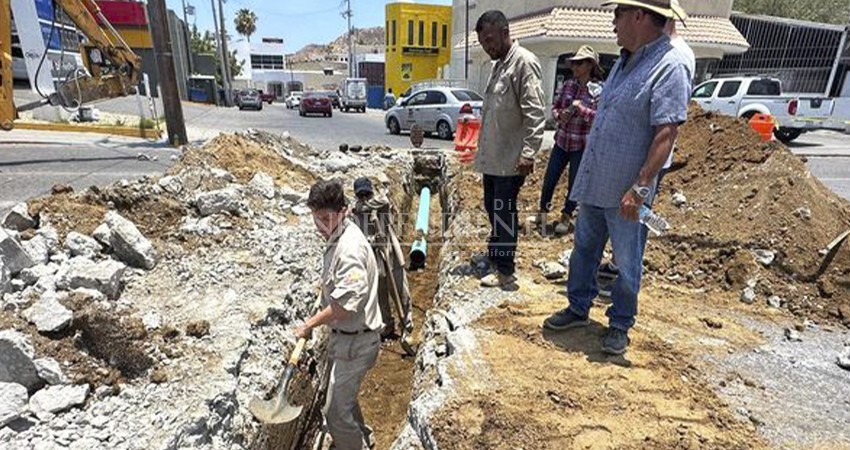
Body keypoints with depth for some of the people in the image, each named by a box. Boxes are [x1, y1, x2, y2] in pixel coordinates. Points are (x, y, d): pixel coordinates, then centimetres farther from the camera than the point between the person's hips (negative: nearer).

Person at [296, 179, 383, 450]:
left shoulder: (350, 249, -29)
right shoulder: (338, 237, 3)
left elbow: (344, 307, -31)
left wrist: (310, 325, -18)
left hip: (356, 340, -10)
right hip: (344, 335, 10)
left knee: (336, 411, 0)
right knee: (343, 397, 28)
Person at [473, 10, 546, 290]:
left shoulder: (524, 62, -12)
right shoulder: (499, 65, 17)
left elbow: (534, 113, -20)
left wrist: (528, 153, -25)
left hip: (510, 158, -9)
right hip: (492, 156, 9)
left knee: (504, 212, -3)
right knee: (492, 207, 18)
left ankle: (505, 272, 7)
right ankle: (496, 252, 36)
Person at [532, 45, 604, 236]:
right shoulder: (568, 85, 4)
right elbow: (555, 106, 12)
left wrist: (581, 109, -22)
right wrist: (559, 115, -10)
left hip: (582, 146, -4)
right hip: (561, 141, 4)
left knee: (574, 184, 8)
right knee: (549, 180, 9)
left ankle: (566, 217, 27)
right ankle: (542, 210, 31)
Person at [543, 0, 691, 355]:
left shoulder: (669, 67, -15)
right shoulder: (625, 62, 12)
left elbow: (666, 133, -22)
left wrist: (639, 187, -26)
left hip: (624, 193, -8)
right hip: (593, 184, 8)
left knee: (627, 264, 8)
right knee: (584, 250, 18)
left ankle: (620, 324, 26)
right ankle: (578, 308, 34)